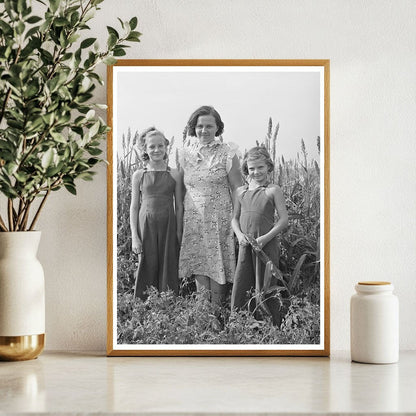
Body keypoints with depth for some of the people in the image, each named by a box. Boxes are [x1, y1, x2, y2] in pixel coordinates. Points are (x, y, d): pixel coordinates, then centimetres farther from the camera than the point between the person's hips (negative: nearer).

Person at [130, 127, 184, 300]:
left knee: (168, 271, 2)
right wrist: (134, 237, -2)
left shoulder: (174, 175, 5)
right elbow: (134, 207, 5)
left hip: (168, 227, 0)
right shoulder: (139, 175, 5)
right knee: (147, 270, 0)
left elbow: (179, 207, 7)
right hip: (146, 227, 0)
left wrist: (179, 235, 1)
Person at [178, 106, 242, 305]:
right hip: (193, 219, 3)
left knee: (218, 265, 0)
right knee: (198, 266, 4)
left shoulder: (227, 153, -2)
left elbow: (237, 188, -1)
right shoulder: (185, 154, 7)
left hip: (220, 219, -3)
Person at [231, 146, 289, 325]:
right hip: (245, 245, 4)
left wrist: (265, 238, -16)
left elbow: (283, 219, -6)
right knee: (240, 288, 3)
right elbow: (234, 218, 16)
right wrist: (239, 234, -4)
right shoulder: (240, 191, 11)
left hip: (267, 245, -4)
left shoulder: (273, 190, -2)